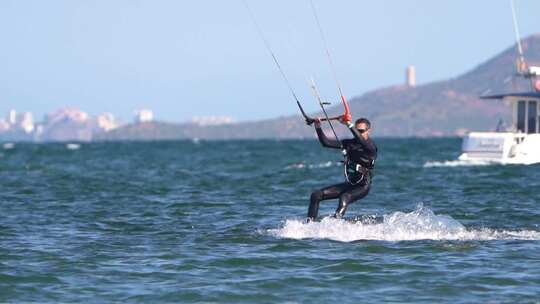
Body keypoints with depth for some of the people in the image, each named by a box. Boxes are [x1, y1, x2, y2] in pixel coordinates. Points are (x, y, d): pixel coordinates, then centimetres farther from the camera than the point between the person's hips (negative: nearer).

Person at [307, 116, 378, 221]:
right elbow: (326, 142, 2)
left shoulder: (371, 146, -11)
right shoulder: (349, 143, 7)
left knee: (344, 198, -37)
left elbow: (361, 141, -35)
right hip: (349, 184, 7)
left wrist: (349, 124, -43)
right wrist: (318, 127, -11)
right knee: (316, 195, -2)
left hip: (362, 187, -7)